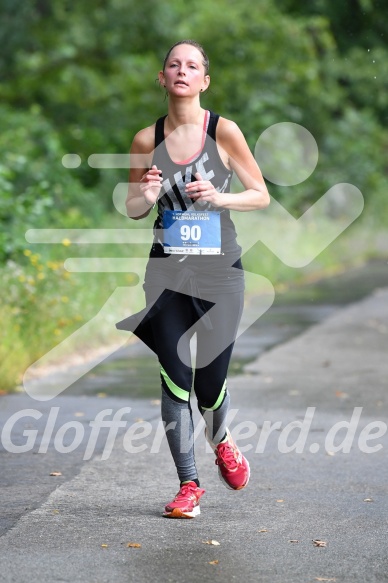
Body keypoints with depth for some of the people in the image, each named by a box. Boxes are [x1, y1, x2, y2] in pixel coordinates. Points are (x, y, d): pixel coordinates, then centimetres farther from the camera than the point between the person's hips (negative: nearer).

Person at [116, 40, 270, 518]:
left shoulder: (223, 131, -6)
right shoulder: (147, 140, 0)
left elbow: (262, 196, 0)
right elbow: (132, 210, 11)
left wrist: (219, 197, -17)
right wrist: (145, 197, -12)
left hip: (220, 271, -1)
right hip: (167, 272, 1)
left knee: (210, 381, 2)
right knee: (175, 379, -4)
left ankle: (220, 439, 37)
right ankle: (188, 485, 8)